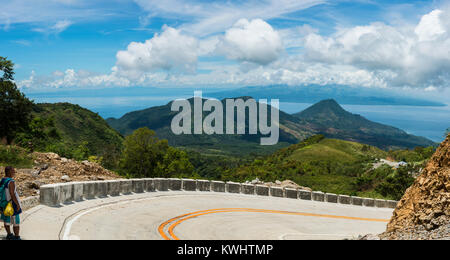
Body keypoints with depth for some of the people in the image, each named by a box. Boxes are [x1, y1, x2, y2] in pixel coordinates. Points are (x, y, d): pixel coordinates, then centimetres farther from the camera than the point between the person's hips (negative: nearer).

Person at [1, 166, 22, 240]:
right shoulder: (11, 182, -23)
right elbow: (12, 194, -26)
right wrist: (18, 204, -18)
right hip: (12, 205, -8)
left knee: (7, 221, 20)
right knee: (16, 223, 3)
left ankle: (9, 235, 34)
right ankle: (17, 237, 9)